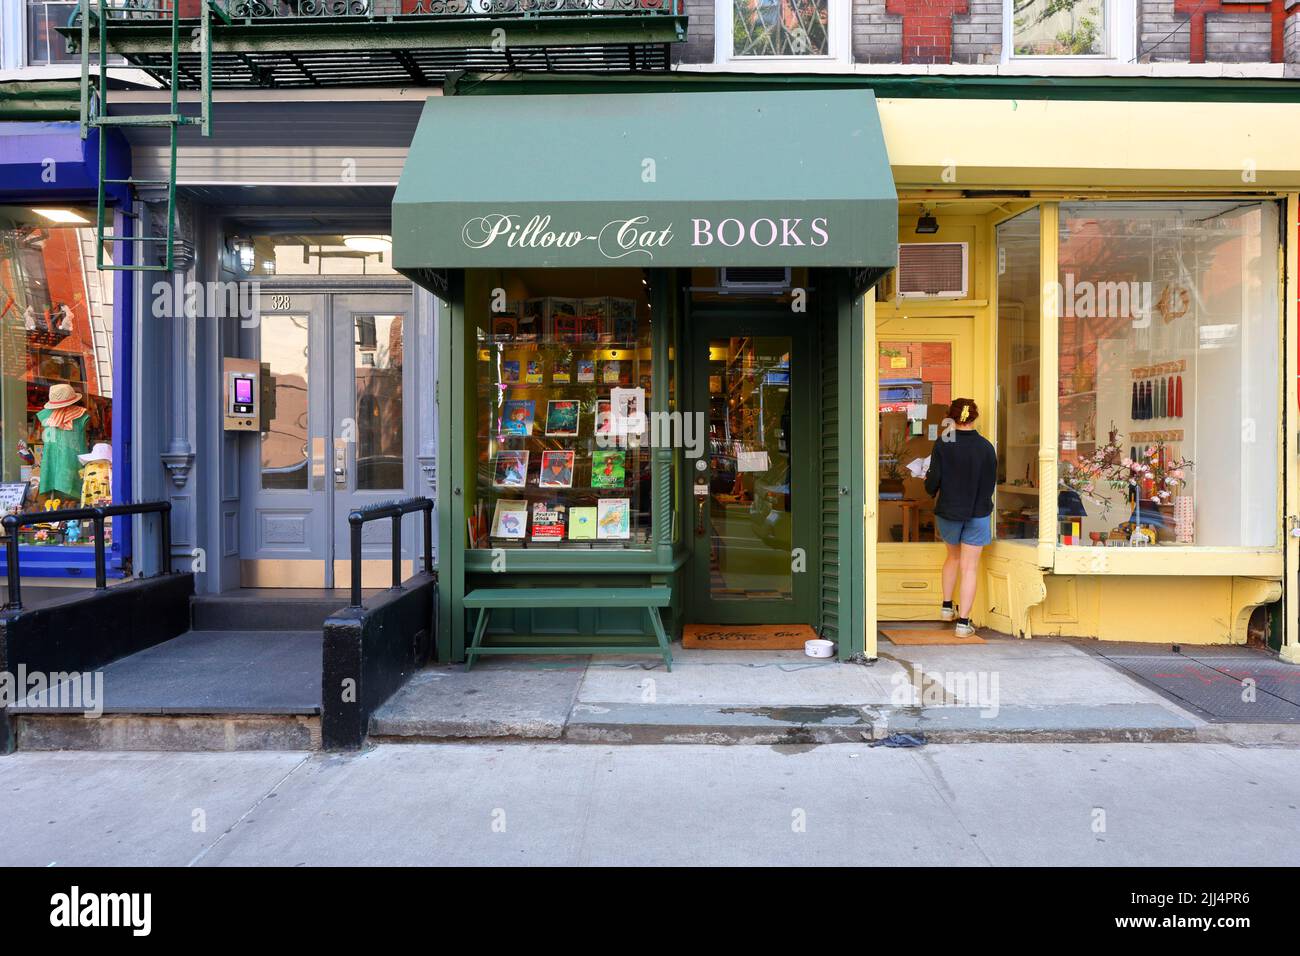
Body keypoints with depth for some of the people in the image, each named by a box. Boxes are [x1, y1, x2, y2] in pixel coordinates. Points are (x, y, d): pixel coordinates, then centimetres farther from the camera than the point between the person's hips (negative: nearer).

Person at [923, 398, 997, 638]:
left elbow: (933, 481, -10)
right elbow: (991, 482, 2)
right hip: (978, 513, -1)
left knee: (953, 556, 25)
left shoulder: (942, 444, -9)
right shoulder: (986, 447, -6)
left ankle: (947, 607, 27)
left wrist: (929, 487, 13)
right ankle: (963, 622, 3)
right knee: (970, 567, 4)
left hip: (948, 511, 1)